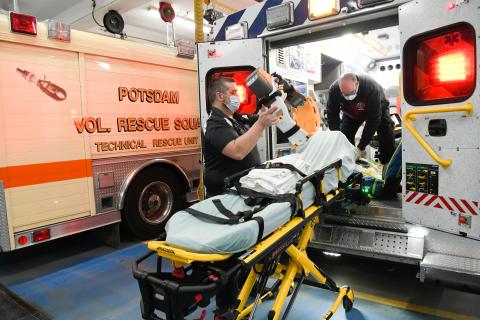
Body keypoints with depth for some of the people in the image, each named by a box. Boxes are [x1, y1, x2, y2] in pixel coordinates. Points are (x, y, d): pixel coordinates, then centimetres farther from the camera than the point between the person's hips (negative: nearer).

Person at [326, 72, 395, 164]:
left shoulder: (372, 88, -42)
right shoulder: (334, 90, -34)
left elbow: (373, 120, -37)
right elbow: (332, 115, -23)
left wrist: (361, 147, -37)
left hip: (378, 109, -3)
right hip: (351, 113, 3)